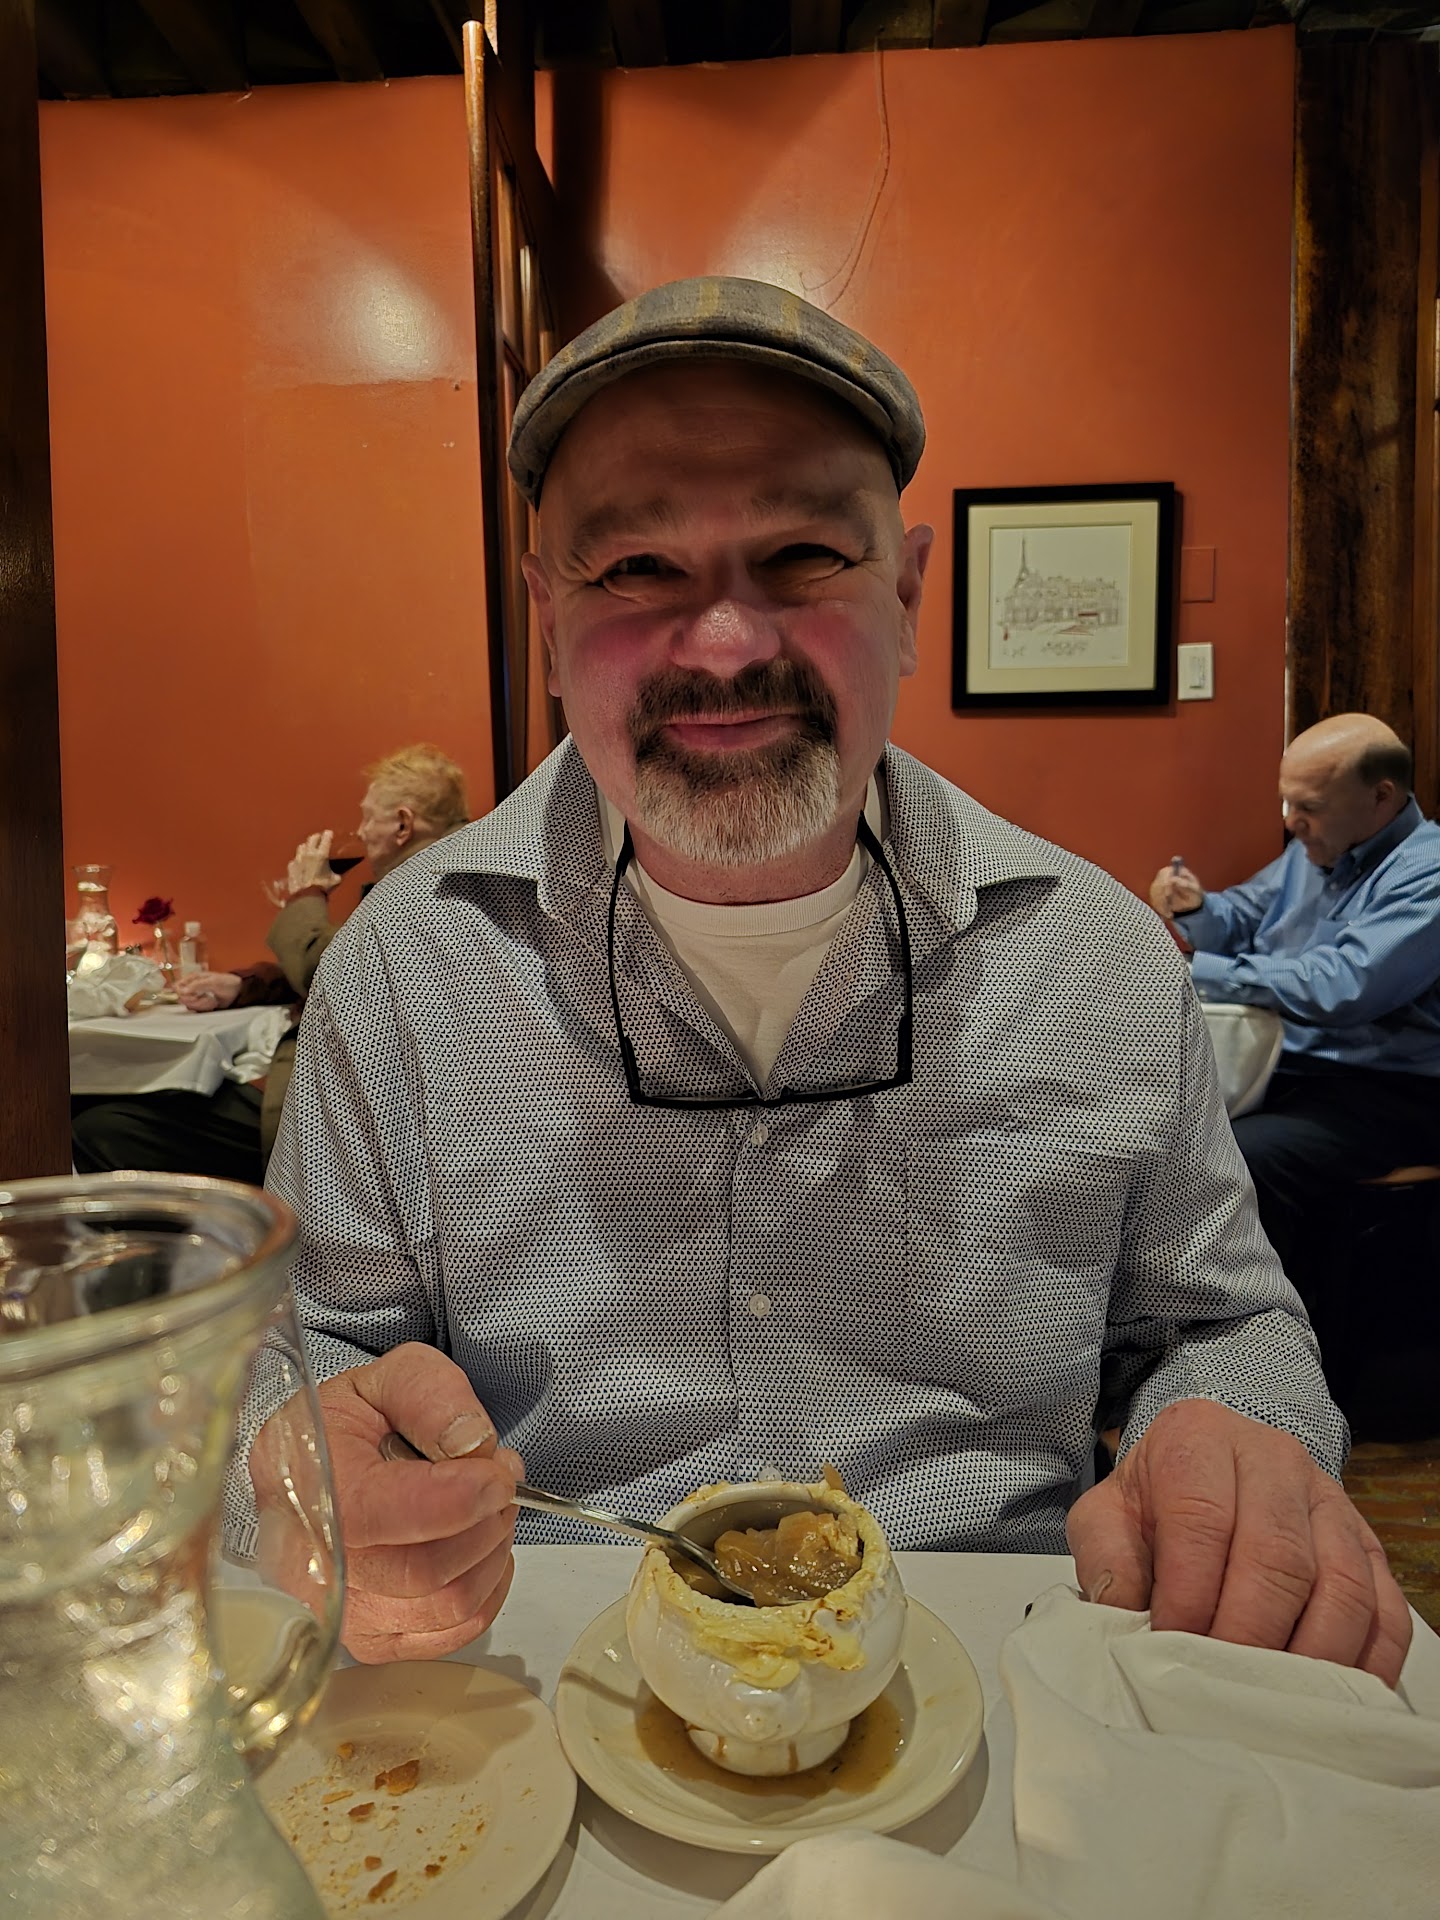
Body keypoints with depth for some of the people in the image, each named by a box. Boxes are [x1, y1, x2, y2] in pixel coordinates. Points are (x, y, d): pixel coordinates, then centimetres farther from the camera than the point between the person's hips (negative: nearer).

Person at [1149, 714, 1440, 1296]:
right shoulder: (1315, 850, 11)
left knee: (1243, 1160, -33)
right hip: (1274, 1062, 8)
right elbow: (1241, 920, 23)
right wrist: (1196, 907, -1)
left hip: (1383, 1092, -8)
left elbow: (1337, 988, -28)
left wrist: (1195, 972, -24)